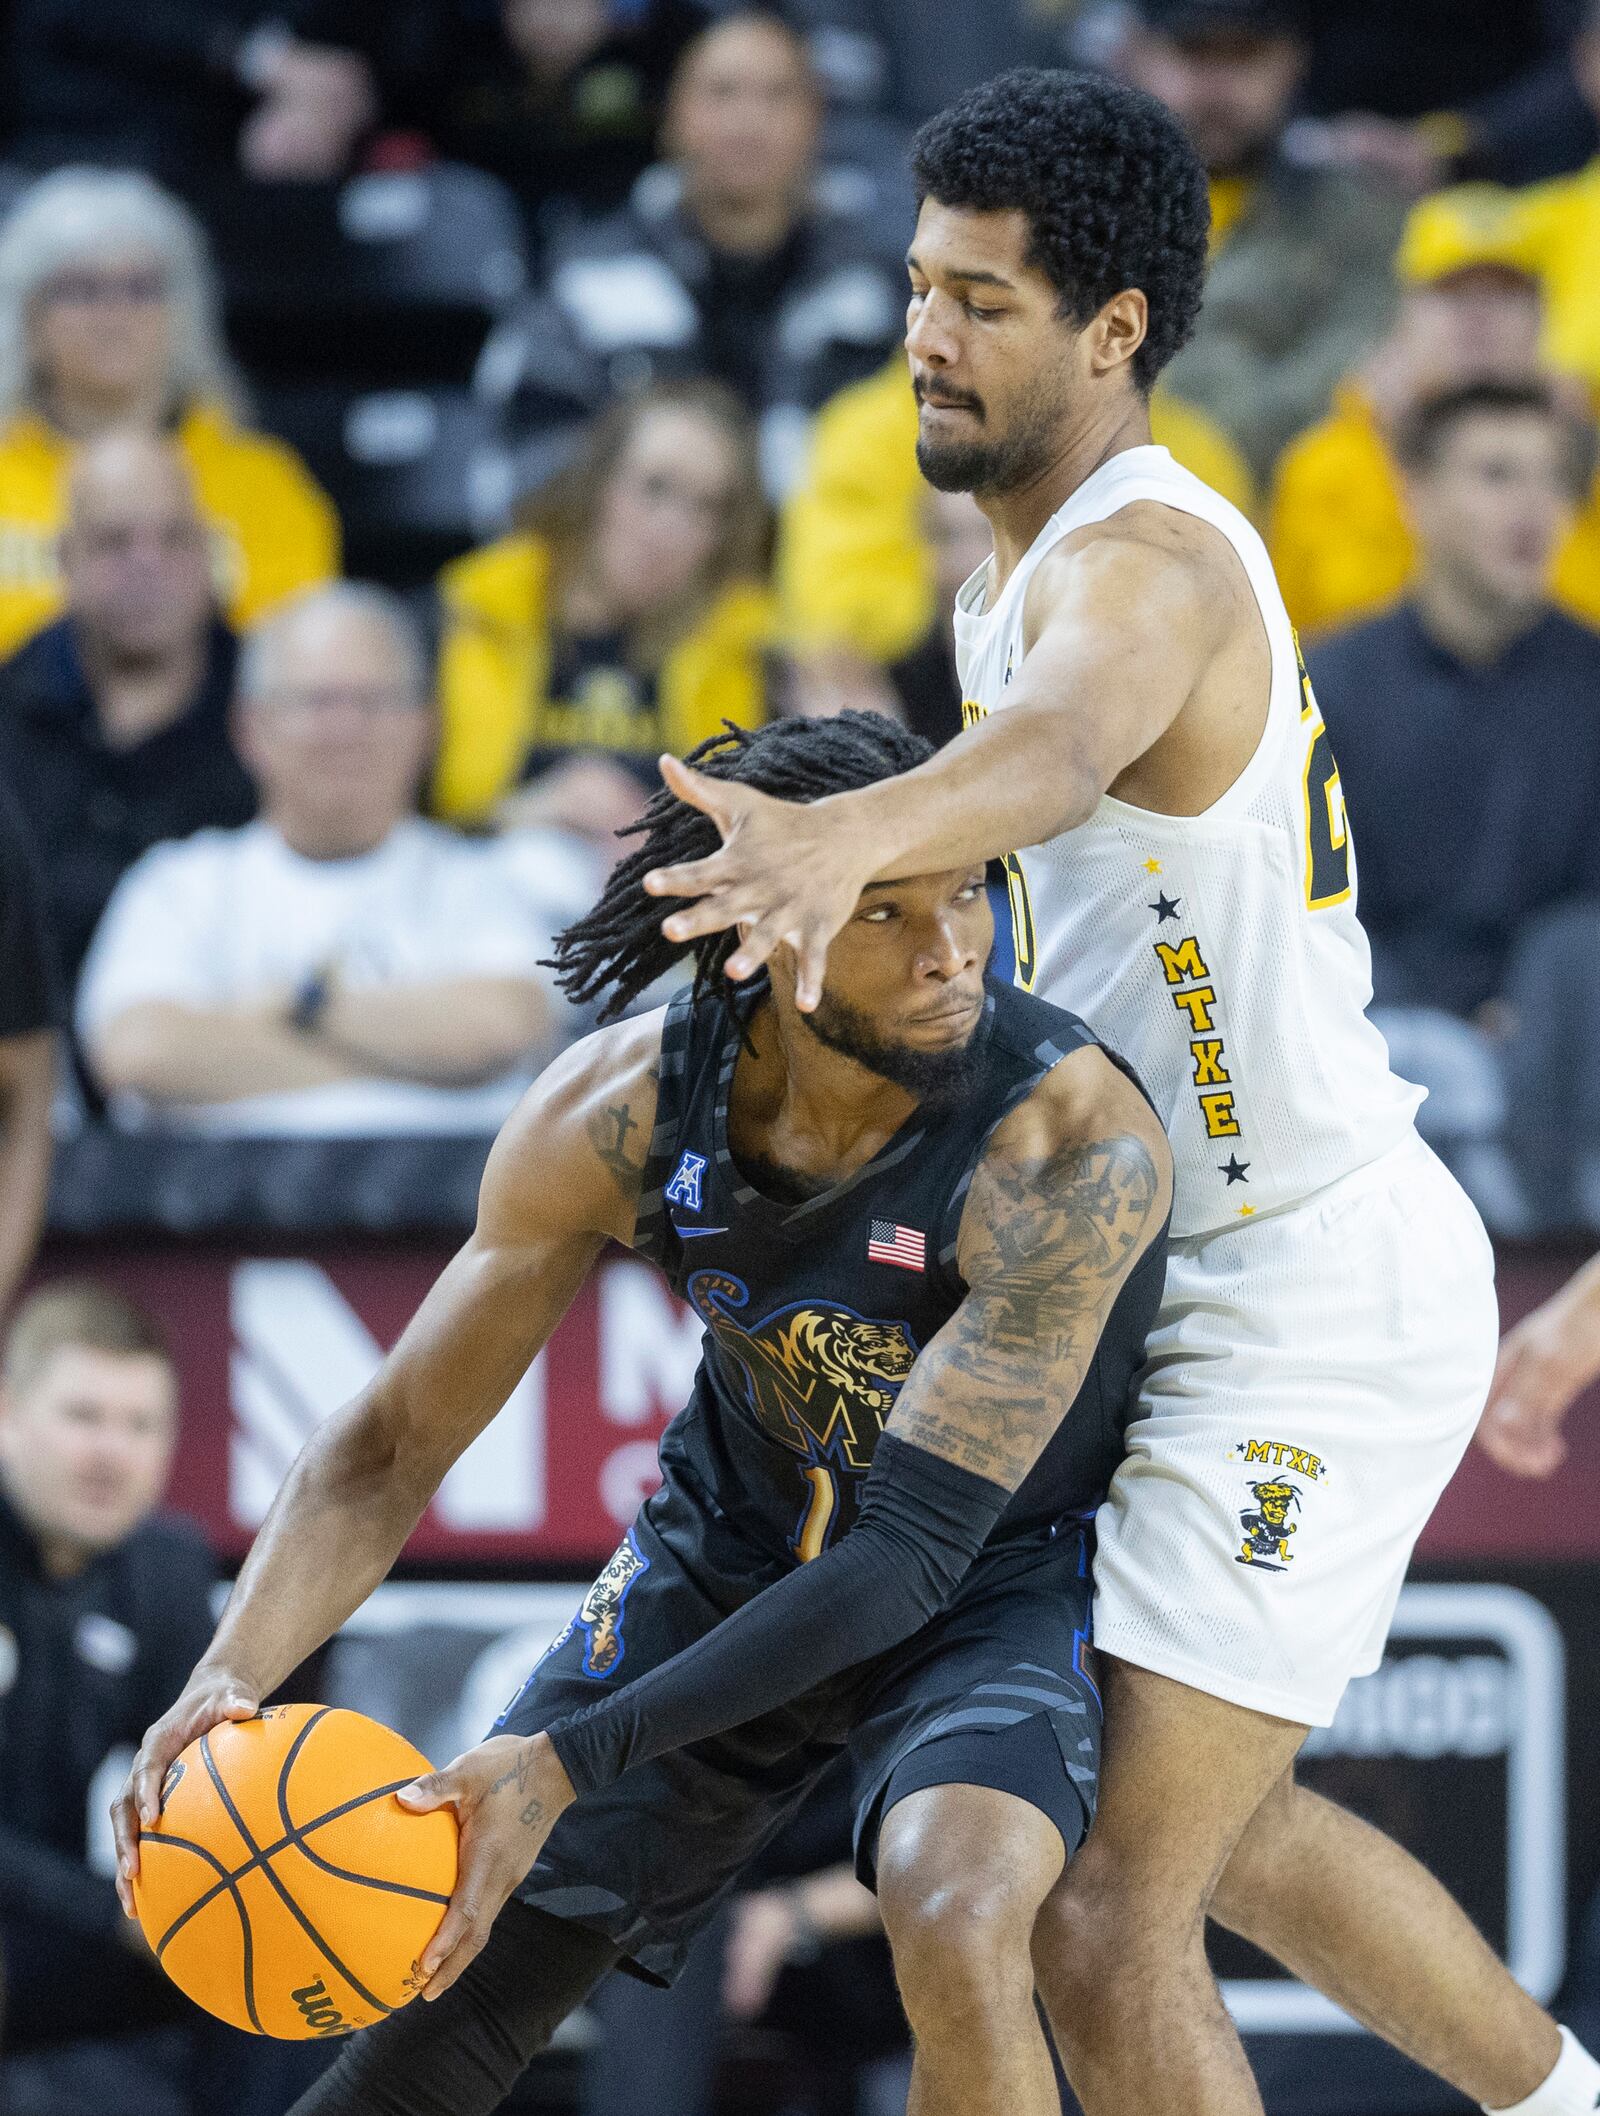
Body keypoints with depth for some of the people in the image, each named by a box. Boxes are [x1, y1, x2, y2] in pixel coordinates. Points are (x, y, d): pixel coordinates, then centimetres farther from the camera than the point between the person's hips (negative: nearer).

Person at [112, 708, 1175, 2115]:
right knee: (447, 1971, 5)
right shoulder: (622, 1113, -20)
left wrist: (573, 1763, -39)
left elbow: (912, 1550, -33)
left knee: (956, 1913, -34)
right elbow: (392, 1444, -11)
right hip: (734, 1548, 4)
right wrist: (231, 1675, -30)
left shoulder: (1071, 1145, -33)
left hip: (1004, 1570, -4)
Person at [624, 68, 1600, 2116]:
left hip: (1315, 1308, -11)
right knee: (1231, 1825, 28)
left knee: (1104, 1922, -15)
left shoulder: (1146, 563, -22)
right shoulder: (1022, 563, 11)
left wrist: (848, 836, -67)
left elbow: (1063, 747, -47)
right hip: (1221, 1281, 11)